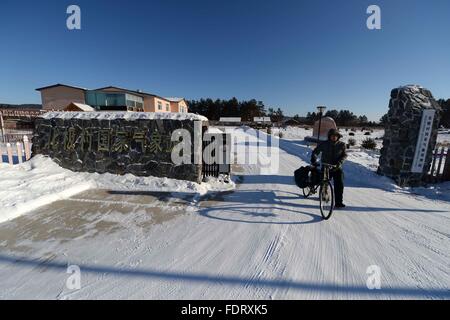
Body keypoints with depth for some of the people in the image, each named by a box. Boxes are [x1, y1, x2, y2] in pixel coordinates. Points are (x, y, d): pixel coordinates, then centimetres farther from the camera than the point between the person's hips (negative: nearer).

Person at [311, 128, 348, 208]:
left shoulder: (342, 145, 0)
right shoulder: (324, 144, -3)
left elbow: (344, 155, -2)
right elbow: (315, 152, 0)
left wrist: (339, 162, -19)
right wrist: (314, 160, -15)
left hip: (337, 168, 0)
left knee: (339, 184, -10)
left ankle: (339, 202, -1)